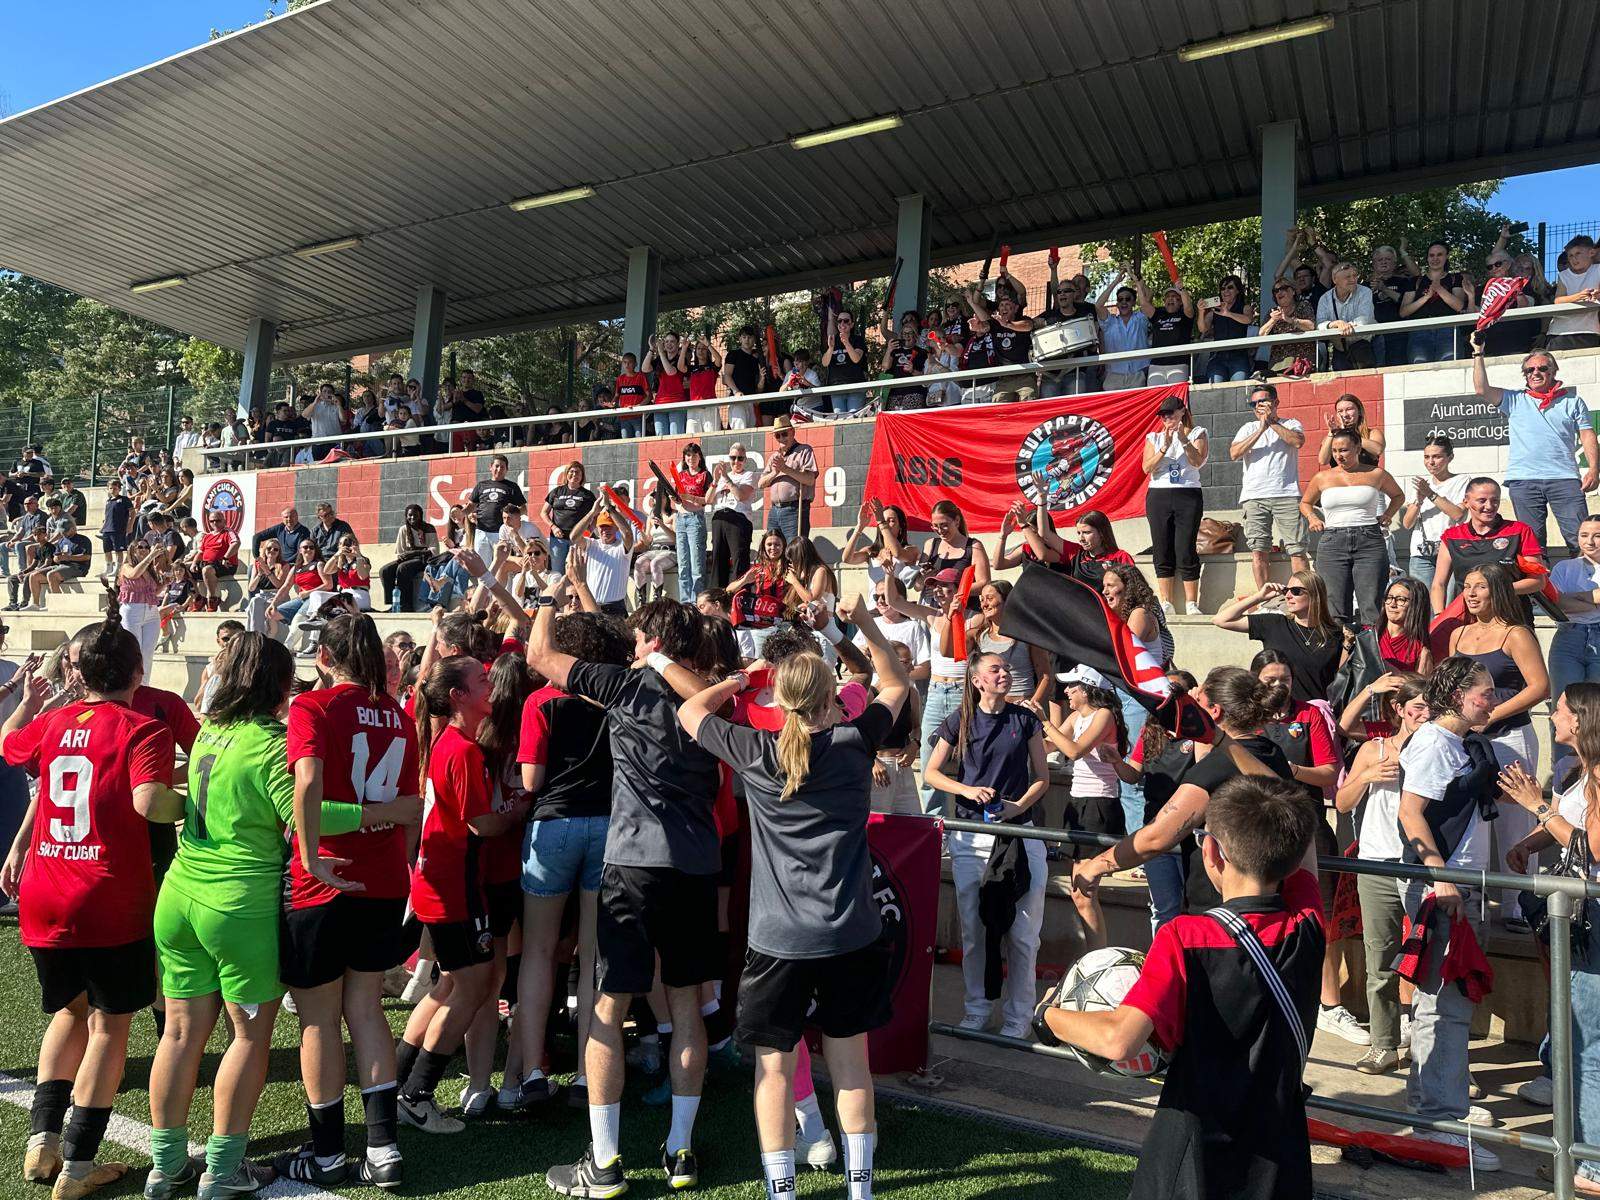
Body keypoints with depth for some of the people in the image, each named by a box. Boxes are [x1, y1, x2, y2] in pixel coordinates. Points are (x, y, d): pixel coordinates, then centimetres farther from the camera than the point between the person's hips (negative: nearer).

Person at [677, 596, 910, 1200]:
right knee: (849, 1058, 15)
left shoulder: (757, 752, -8)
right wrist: (866, 623, 14)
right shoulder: (855, 742, -5)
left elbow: (690, 712, 8)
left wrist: (740, 677, 18)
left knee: (774, 1065, 10)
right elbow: (897, 686, 14)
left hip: (778, 939, -2)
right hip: (852, 934, 2)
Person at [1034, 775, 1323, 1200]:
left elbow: (1118, 1040, -34)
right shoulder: (1306, 927, -10)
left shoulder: (1186, 938, -24)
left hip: (1195, 1162, -4)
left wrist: (1050, 1017, -15)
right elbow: (1303, 849, 10)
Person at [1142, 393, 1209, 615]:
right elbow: (1147, 468, -1)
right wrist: (1164, 448, -13)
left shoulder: (1197, 433, 9)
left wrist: (1184, 441, -20)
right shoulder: (1154, 438, 13)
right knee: (1162, 552, 1)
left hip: (1188, 495, -2)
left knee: (1186, 551, -8)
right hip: (1159, 495, 2)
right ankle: (1166, 604, 5)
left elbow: (1197, 461, -7)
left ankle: (1191, 604, -4)